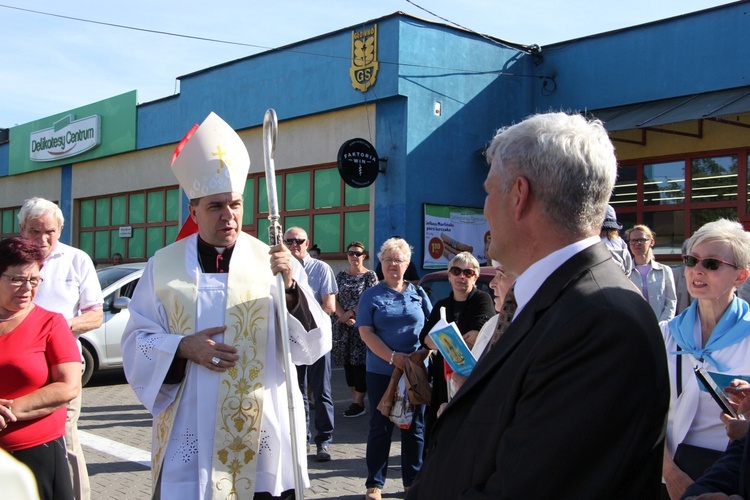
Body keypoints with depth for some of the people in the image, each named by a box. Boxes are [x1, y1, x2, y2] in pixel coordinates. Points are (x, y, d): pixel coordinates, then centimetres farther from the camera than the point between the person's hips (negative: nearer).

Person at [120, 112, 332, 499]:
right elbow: (136, 342, 4)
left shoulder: (273, 262, -1)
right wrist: (183, 347, -14)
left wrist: (290, 289, -21)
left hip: (261, 435, 0)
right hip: (188, 437, 0)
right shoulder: (163, 265, 3)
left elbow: (311, 346, -5)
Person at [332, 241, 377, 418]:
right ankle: (355, 398, 16)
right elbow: (335, 298, 5)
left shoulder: (370, 275, -1)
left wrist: (351, 313, -11)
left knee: (359, 361, -5)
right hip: (343, 325, 5)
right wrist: (344, 316, -9)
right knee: (348, 361, 7)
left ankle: (359, 403, -1)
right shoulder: (341, 275, 11)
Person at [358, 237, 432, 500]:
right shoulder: (371, 295, 1)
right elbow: (366, 332, -7)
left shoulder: (418, 293, 7)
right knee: (380, 427, 4)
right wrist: (392, 357, -18)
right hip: (381, 372, -2)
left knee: (415, 426, 9)